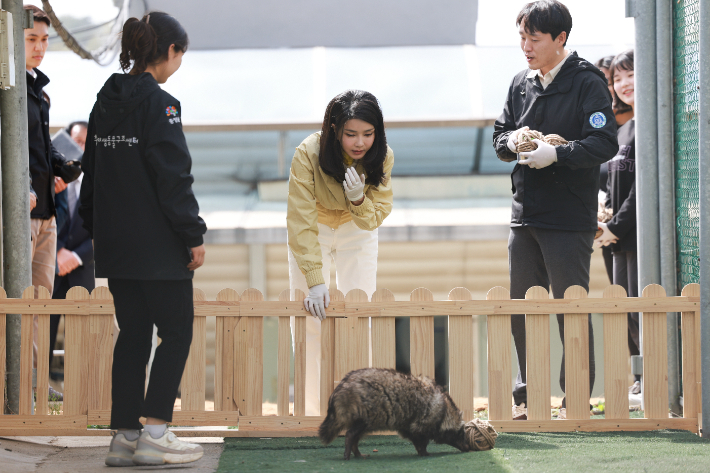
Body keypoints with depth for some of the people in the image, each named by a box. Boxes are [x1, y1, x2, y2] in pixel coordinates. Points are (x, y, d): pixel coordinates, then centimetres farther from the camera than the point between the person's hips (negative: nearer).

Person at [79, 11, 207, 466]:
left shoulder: (106, 102, 11)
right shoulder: (158, 104, -14)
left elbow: (92, 171, 17)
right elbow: (174, 178, -17)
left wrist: (96, 230, 22)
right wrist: (194, 235, -13)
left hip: (115, 244, 8)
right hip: (158, 248, -8)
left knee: (132, 335, 12)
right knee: (177, 332, 2)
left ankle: (125, 437, 12)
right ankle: (154, 434, -3)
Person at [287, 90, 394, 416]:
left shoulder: (382, 157, -24)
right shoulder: (308, 154, -33)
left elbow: (373, 220, -20)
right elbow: (302, 223, -35)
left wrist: (359, 199, -41)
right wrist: (315, 281, -41)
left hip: (356, 232, 2)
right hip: (313, 231, -2)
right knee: (310, 320, -7)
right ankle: (311, 410, -1)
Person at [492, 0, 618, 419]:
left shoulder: (587, 83, -7)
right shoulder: (521, 84, 13)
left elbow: (605, 143, -15)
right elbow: (500, 137, 20)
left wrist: (557, 153, -25)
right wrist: (511, 141, -2)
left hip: (570, 219, -7)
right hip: (525, 214, 7)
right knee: (522, 307, 10)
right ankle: (527, 397, 20)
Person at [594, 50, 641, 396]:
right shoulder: (623, 130, 18)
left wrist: (618, 226, -15)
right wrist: (607, 220, 6)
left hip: (644, 232, -9)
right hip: (622, 236, 9)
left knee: (640, 307, -8)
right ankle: (642, 380, 19)